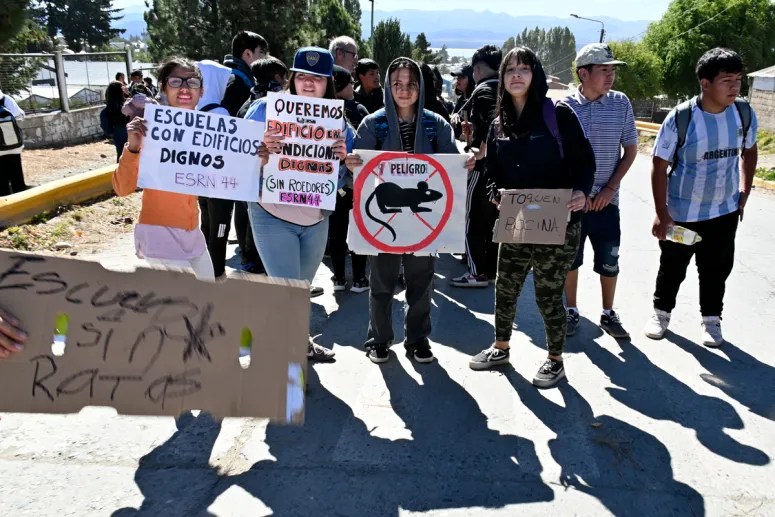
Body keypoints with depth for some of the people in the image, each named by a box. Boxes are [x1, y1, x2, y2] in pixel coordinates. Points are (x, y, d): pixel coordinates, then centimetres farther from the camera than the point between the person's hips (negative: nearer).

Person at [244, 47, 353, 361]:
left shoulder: (338, 122, 1)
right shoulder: (265, 110, -10)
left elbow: (338, 183, 5)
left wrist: (342, 159, -15)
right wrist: (262, 151, -28)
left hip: (317, 219, 4)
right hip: (273, 216, -4)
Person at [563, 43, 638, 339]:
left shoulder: (621, 103, -1)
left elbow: (630, 150, 5)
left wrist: (610, 188, -6)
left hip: (605, 200, 1)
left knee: (609, 262, 7)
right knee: (570, 258, 10)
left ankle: (608, 314, 26)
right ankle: (571, 310, 27)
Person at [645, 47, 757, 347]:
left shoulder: (744, 113, -7)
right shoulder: (680, 118, -19)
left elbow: (749, 151, 12)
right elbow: (659, 166, -14)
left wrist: (744, 192, 6)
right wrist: (661, 215, -16)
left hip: (724, 211, 3)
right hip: (681, 213, -3)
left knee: (716, 269, 13)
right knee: (673, 267, 12)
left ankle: (712, 319, 31)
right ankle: (661, 312, 33)